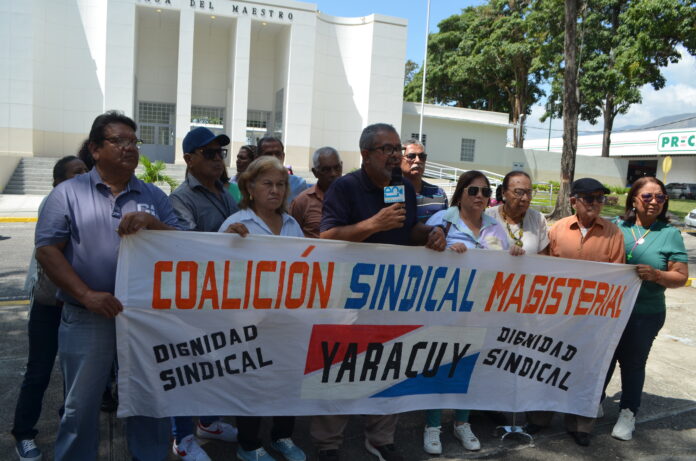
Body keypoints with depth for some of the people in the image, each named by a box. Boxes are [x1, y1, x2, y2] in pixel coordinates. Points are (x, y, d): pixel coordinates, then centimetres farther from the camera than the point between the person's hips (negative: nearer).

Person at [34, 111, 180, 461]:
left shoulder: (154, 196, 7)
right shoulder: (68, 192, 0)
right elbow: (46, 250, -6)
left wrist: (151, 222, -18)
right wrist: (87, 295, -16)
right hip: (87, 318, -2)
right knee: (81, 406, 13)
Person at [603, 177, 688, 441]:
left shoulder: (670, 234, -3)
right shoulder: (616, 228, 2)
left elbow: (681, 277, -5)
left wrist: (656, 275, -23)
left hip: (645, 315, -1)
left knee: (633, 362, 10)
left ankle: (628, 414, 28)